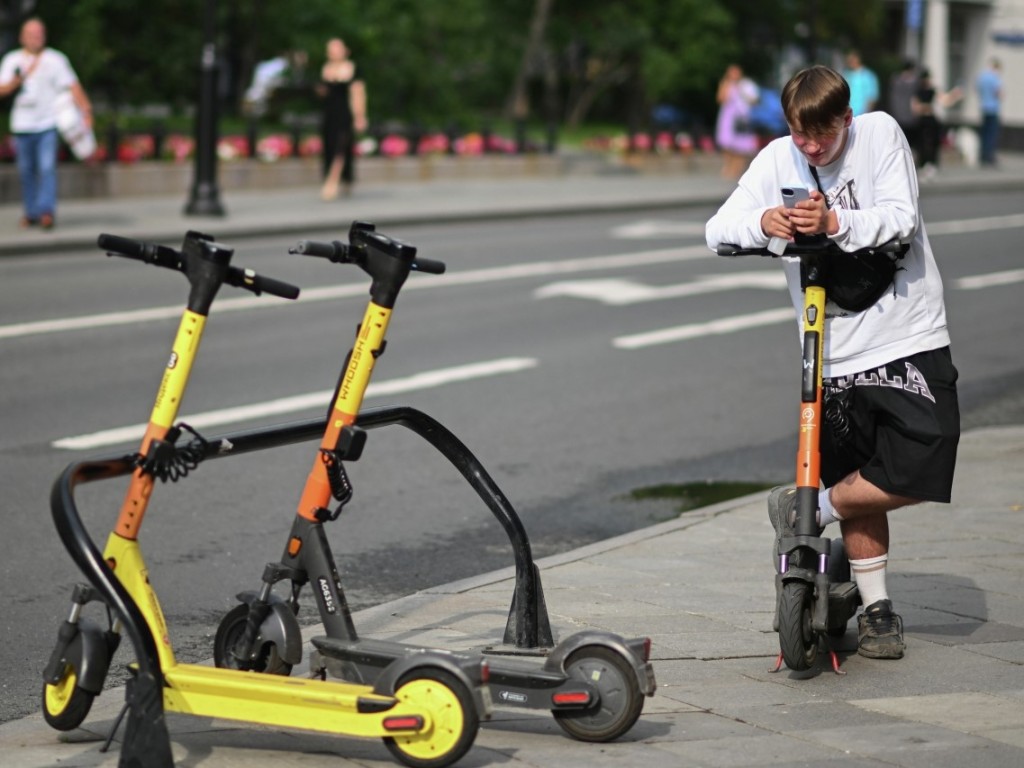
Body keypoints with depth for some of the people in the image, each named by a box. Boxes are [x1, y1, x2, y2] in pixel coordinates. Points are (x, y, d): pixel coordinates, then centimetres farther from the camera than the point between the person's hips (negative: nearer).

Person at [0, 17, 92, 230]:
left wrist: (86, 111, -17)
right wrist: (19, 79, -19)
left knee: (47, 168, -15)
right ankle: (31, 212, 18)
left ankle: (46, 211, -21)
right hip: (22, 125, 3)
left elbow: (73, 86, -5)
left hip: (48, 124, -3)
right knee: (26, 171, 8)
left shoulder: (56, 59, 2)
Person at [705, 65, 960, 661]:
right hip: (836, 351, 2)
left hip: (909, 339, -2)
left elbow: (901, 218, -15)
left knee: (922, 469, -15)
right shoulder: (779, 159, 1)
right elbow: (718, 229, -5)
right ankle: (875, 607, 20)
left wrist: (835, 223, -32)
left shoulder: (881, 133, -4)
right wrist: (763, 222, -27)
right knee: (859, 488, 6)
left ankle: (808, 508, 3)